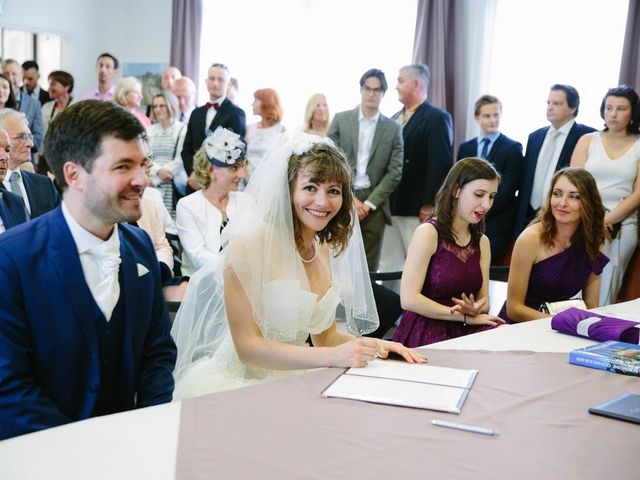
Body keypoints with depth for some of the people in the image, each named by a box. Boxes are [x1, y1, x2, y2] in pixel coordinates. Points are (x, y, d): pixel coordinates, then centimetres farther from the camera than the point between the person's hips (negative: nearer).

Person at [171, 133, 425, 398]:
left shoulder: (324, 249, 7)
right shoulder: (249, 243, -15)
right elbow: (247, 346, -17)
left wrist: (372, 346, -5)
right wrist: (332, 356, -27)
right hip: (235, 383, -7)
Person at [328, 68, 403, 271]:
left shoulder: (393, 129, 7)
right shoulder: (341, 120, 6)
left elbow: (395, 172, 3)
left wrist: (369, 204, -6)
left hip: (374, 206, 1)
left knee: (368, 267, 1)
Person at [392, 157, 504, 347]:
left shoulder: (482, 241, 13)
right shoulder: (428, 232, -9)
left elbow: (484, 301, 13)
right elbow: (408, 299, -15)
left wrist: (476, 309, -12)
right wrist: (464, 316, -10)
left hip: (464, 332, 7)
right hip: (426, 333, -7)